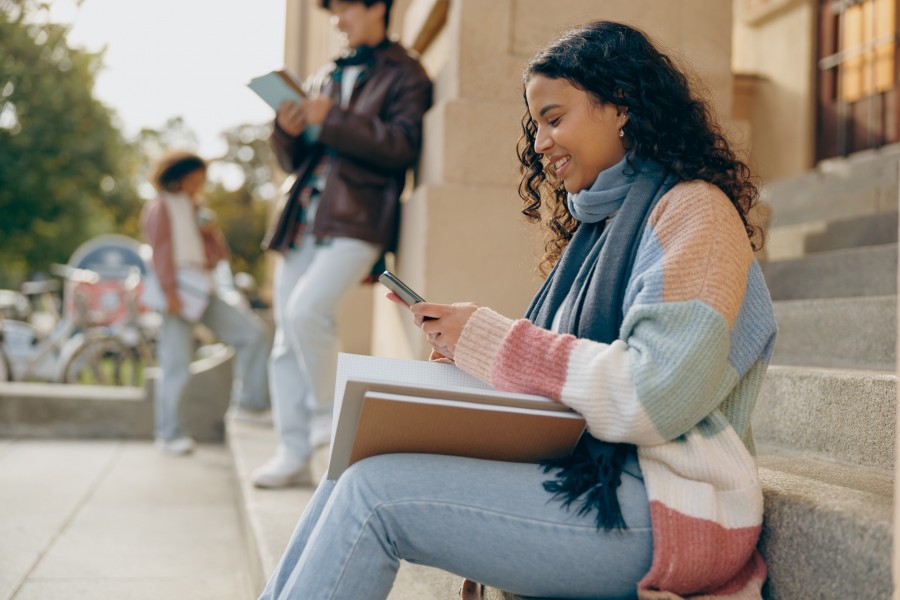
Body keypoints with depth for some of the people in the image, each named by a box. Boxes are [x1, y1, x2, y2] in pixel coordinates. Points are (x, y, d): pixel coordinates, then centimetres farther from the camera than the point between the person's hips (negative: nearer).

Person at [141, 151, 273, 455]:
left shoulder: (198, 210, 23)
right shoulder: (161, 207, 3)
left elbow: (219, 256, 19)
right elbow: (160, 251, -9)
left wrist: (212, 232, 0)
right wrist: (170, 292, -19)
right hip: (178, 292, -7)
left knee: (254, 331, -3)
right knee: (176, 365, -8)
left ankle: (247, 404, 2)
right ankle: (168, 433, 2)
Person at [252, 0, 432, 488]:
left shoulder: (403, 75, 4)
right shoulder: (323, 78, 22)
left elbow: (402, 146, -11)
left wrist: (331, 119, -17)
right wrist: (287, 131, 0)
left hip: (357, 220, -7)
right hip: (303, 222, 7)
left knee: (307, 309, -24)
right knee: (286, 334, 4)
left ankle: (326, 409, 1)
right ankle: (293, 454, 12)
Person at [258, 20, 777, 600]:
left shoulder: (694, 212, -9)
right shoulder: (601, 223, 18)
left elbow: (656, 397, -21)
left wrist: (493, 339, -14)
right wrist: (471, 347, -1)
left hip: (668, 513, -8)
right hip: (587, 478, 8)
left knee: (376, 493, -19)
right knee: (360, 471, -6)